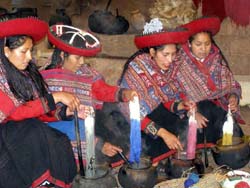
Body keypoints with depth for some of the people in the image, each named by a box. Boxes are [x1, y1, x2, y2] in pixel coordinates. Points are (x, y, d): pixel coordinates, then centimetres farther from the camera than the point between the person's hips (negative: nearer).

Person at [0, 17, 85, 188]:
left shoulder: (27, 73, 7)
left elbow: (37, 111, 4)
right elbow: (16, 113, -20)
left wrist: (65, 111, -11)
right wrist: (54, 98, -20)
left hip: (26, 134, 5)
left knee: (60, 144, -18)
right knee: (35, 133, -29)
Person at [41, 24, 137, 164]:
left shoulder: (87, 73, 11)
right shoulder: (48, 77, -1)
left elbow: (103, 90, -3)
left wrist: (123, 94, -21)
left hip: (86, 124, 4)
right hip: (58, 124, -4)